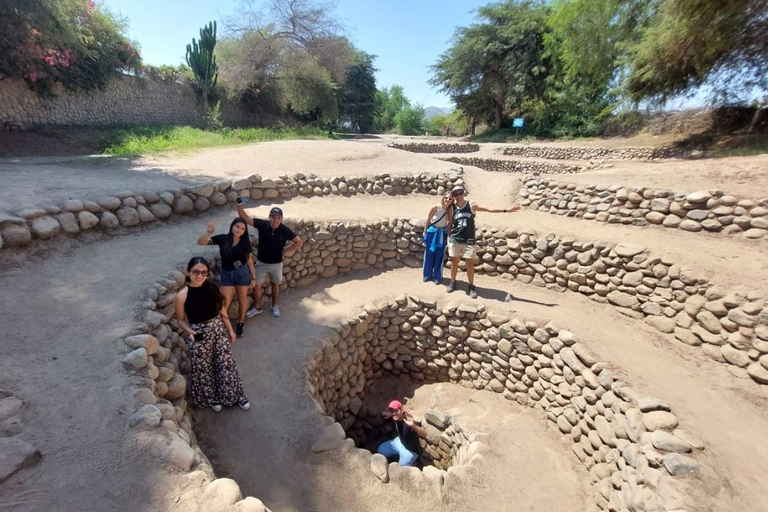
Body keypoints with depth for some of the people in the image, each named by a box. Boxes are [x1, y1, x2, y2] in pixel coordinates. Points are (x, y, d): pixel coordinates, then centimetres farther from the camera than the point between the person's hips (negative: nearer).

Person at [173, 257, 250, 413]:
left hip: (218, 330, 3)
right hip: (199, 336, -3)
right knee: (204, 369, 16)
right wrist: (188, 330, -24)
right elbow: (180, 319, -4)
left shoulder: (212, 287, -9)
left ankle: (236, 396, 34)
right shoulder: (182, 296, -18)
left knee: (226, 364, 14)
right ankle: (212, 398, 42)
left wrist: (230, 329, 9)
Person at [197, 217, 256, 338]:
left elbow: (250, 261, 0)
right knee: (224, 303, 2)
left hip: (243, 273, 0)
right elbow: (201, 242, -14)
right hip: (226, 274, 0)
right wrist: (209, 231, -32)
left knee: (242, 300, 13)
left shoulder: (245, 242, -6)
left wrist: (253, 277, 1)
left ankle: (240, 323, 34)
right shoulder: (222, 238, -8)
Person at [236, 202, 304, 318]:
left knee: (275, 285, 18)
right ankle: (257, 307, 32)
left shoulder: (285, 230, -17)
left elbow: (299, 242, -12)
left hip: (276, 264, -1)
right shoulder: (262, 224, -15)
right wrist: (239, 204, -31)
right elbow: (245, 218, -16)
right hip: (261, 262, 1)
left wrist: (287, 250, -13)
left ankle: (274, 306, 40)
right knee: (256, 285, 9)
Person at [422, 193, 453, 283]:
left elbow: (449, 223, -4)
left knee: (439, 256, 6)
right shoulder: (436, 207, -18)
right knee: (429, 254, 8)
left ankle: (437, 277, 18)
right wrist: (425, 232, -1)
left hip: (442, 233, 1)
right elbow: (428, 220, -7)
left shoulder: (450, 210, -12)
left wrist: (448, 235, -3)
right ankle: (427, 275, 23)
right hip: (432, 231, -1)